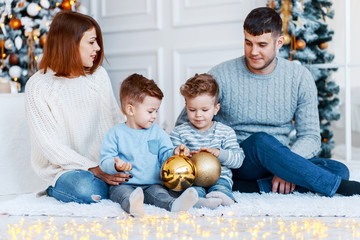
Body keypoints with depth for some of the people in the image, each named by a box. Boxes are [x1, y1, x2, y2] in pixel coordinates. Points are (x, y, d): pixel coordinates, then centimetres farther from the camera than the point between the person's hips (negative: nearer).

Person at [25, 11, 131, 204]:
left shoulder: (99, 75, 9)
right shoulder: (38, 86, -8)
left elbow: (117, 121, 10)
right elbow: (50, 144, -13)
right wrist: (95, 170, -21)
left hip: (107, 164, 4)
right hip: (64, 168, -4)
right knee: (88, 191, -36)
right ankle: (56, 189, -3)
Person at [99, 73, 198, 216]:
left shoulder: (158, 133, 13)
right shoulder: (115, 134, 3)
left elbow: (166, 155, 10)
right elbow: (105, 161, -2)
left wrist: (175, 154, -14)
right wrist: (116, 166, -25)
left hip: (152, 184, 2)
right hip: (123, 184, -2)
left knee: (158, 192, -30)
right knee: (124, 193, -34)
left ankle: (173, 204, -59)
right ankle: (132, 204, -65)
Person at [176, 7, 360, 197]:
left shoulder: (300, 77, 1)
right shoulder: (221, 76, -5)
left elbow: (310, 137, 1)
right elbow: (184, 123, 2)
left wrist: (288, 165, -19)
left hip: (278, 160, 4)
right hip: (234, 164, -3)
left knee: (339, 170, -22)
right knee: (261, 141, -37)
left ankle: (243, 188, -31)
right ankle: (341, 187, -27)